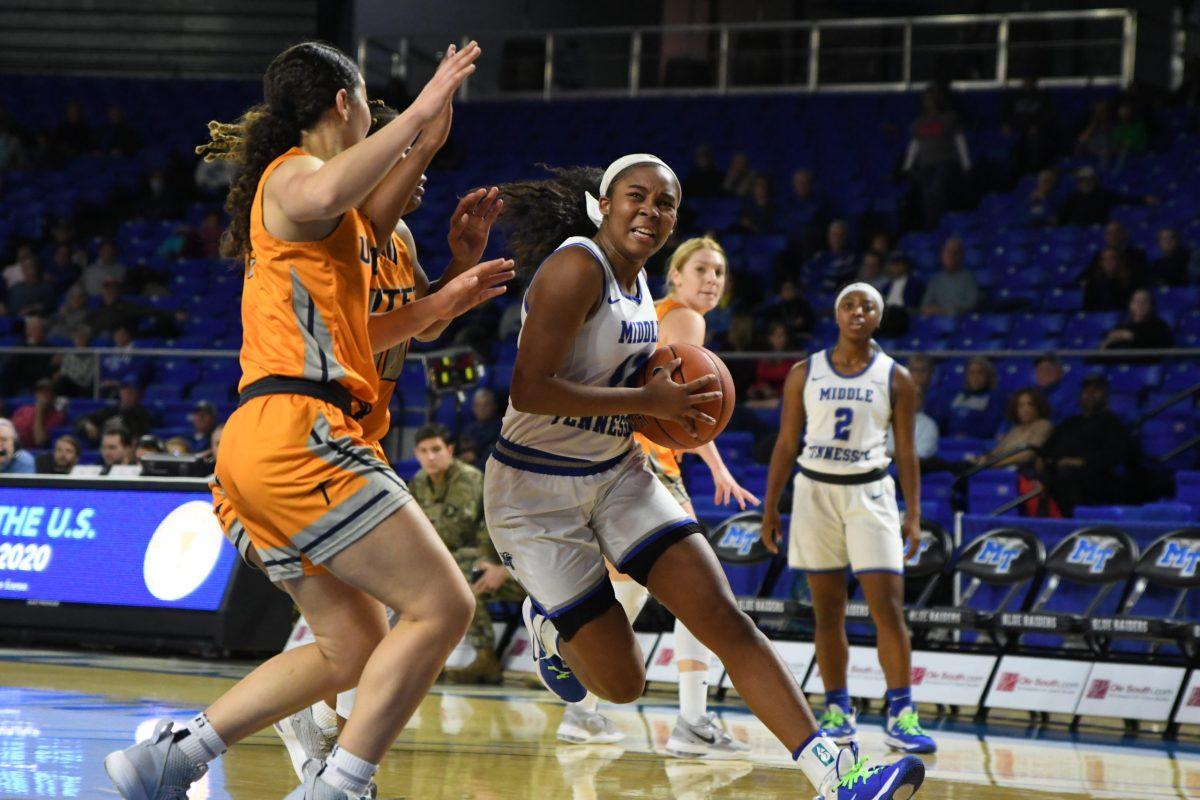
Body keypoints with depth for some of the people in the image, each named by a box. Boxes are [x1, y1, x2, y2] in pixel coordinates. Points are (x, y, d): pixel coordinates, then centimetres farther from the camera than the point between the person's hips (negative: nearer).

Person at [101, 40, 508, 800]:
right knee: (443, 607, -11)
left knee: (355, 648, 14)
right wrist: (418, 117, -23)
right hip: (298, 430, -10)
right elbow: (322, 201, -30)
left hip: (259, 448, 10)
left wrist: (442, 303, 32)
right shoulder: (295, 174, -2)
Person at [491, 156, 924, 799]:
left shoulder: (635, 276, 7)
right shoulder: (577, 265, -20)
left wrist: (670, 403, 6)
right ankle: (546, 622, 32)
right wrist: (647, 401, -22)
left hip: (618, 475, 8)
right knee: (622, 682, -1)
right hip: (536, 488, -8)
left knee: (726, 620, -9)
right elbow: (528, 390, -28)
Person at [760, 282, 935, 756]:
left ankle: (901, 717, -8)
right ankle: (837, 712, 12)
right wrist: (770, 507, 3)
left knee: (888, 606, -11)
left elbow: (907, 451, 4)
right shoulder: (805, 374, 5)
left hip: (869, 492, -1)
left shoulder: (896, 379, 2)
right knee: (827, 610, 4)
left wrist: (913, 516, -3)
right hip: (815, 490, 1)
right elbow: (786, 443, 8)